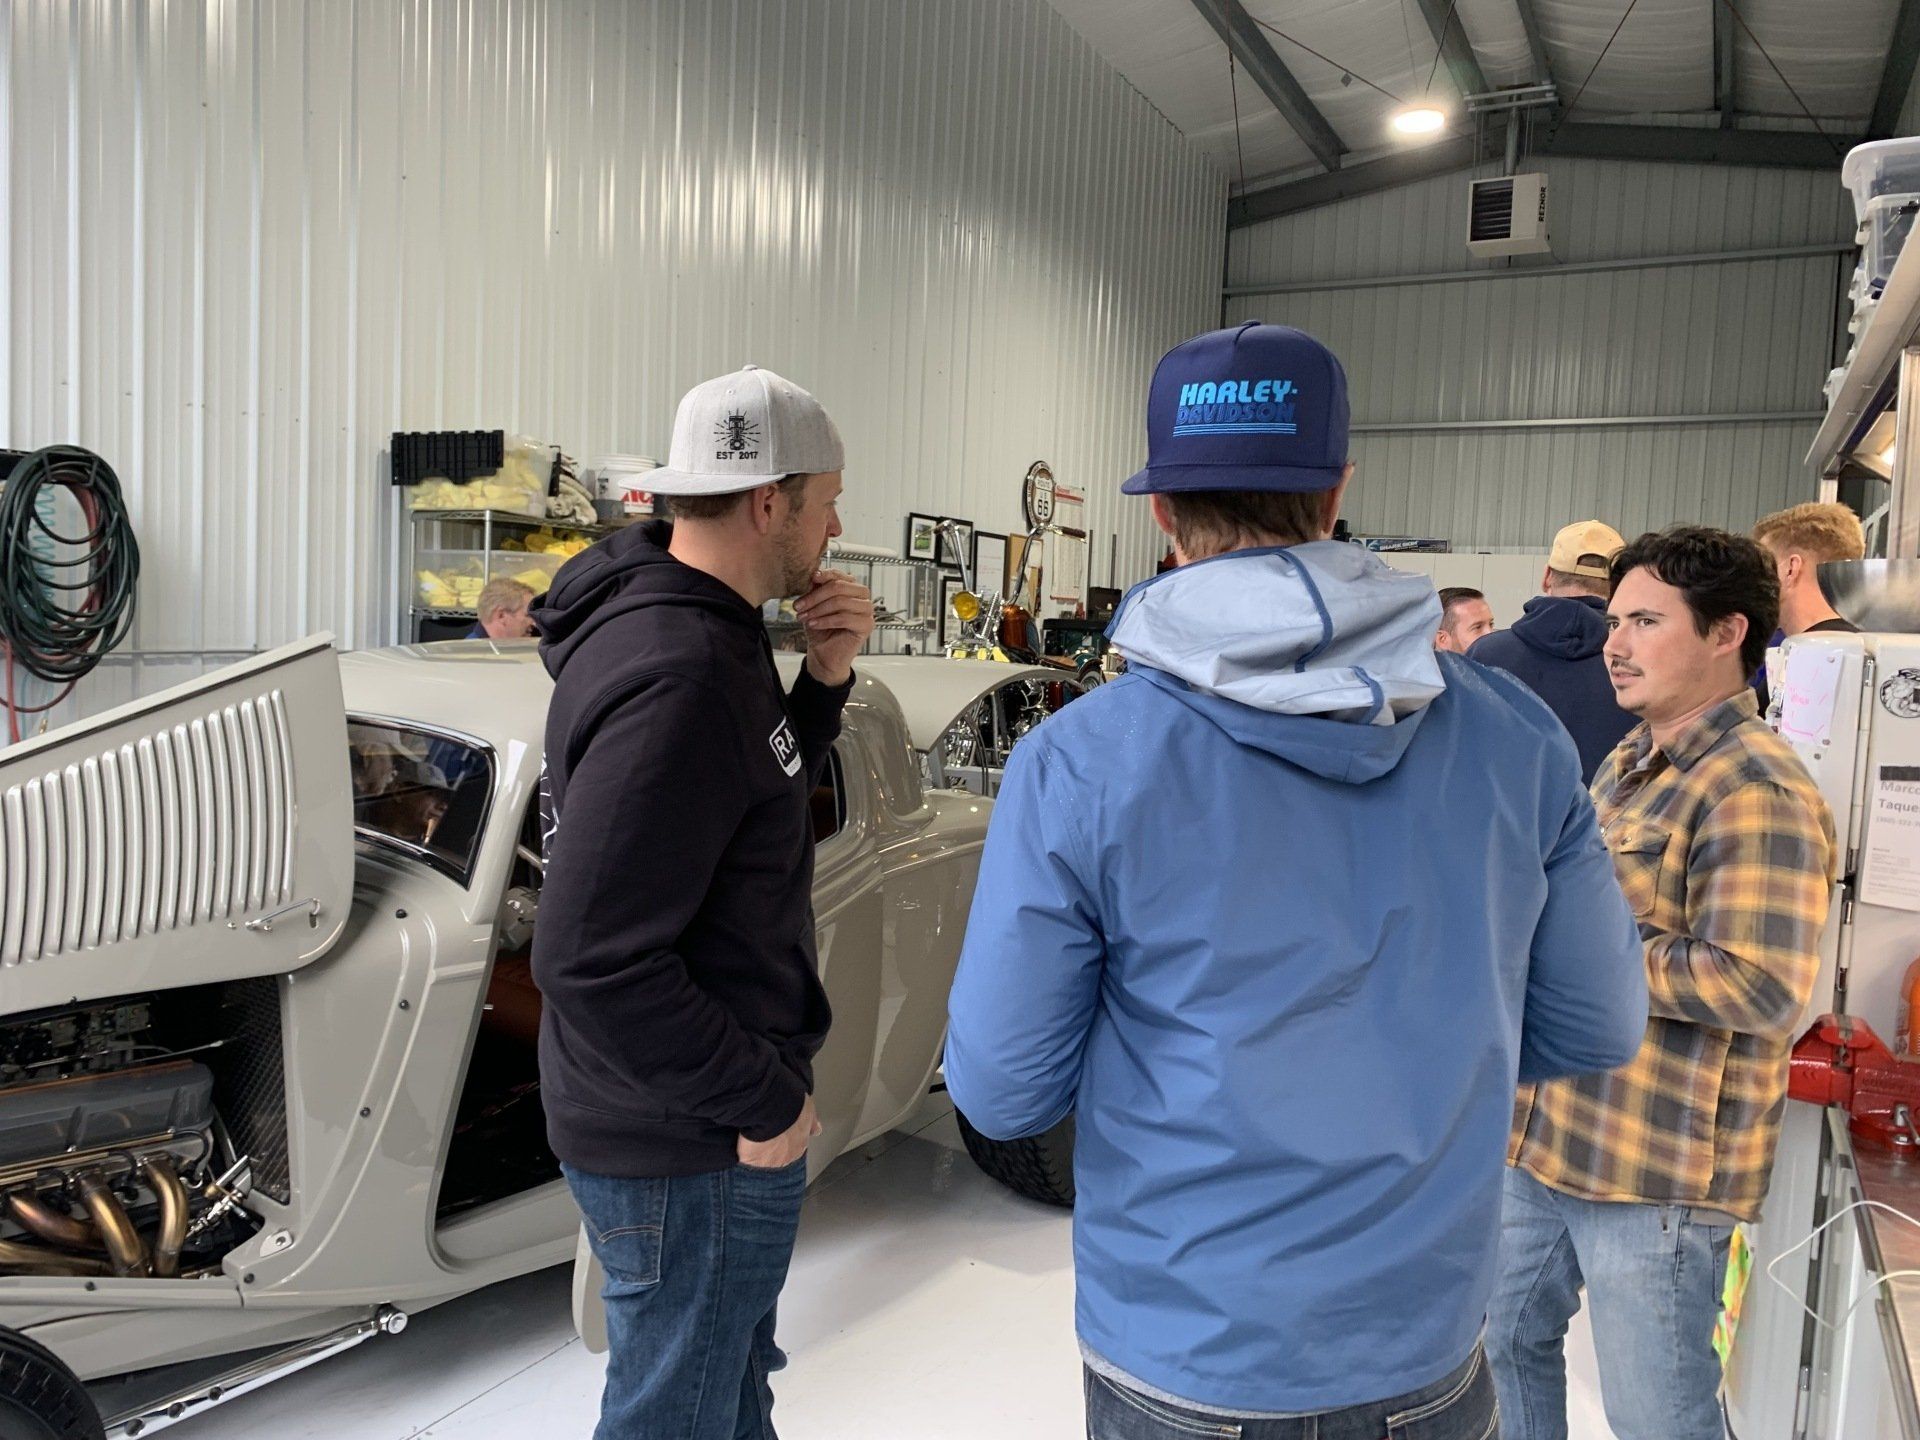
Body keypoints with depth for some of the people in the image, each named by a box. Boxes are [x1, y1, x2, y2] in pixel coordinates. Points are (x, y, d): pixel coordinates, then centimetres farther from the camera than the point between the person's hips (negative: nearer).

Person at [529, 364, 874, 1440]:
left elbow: (759, 809, 13)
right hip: (692, 1147, -9)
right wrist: (760, 1102, -20)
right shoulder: (676, 678, -29)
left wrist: (825, 682, -2)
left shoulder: (686, 623, 3)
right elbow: (594, 959, -30)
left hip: (707, 1119, 10)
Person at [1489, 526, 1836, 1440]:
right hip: (1547, 1134, 9)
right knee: (1509, 1343, 23)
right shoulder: (1629, 762, 12)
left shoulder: (1755, 791, -19)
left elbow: (1763, 988, -26)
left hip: (1657, 1168, -9)